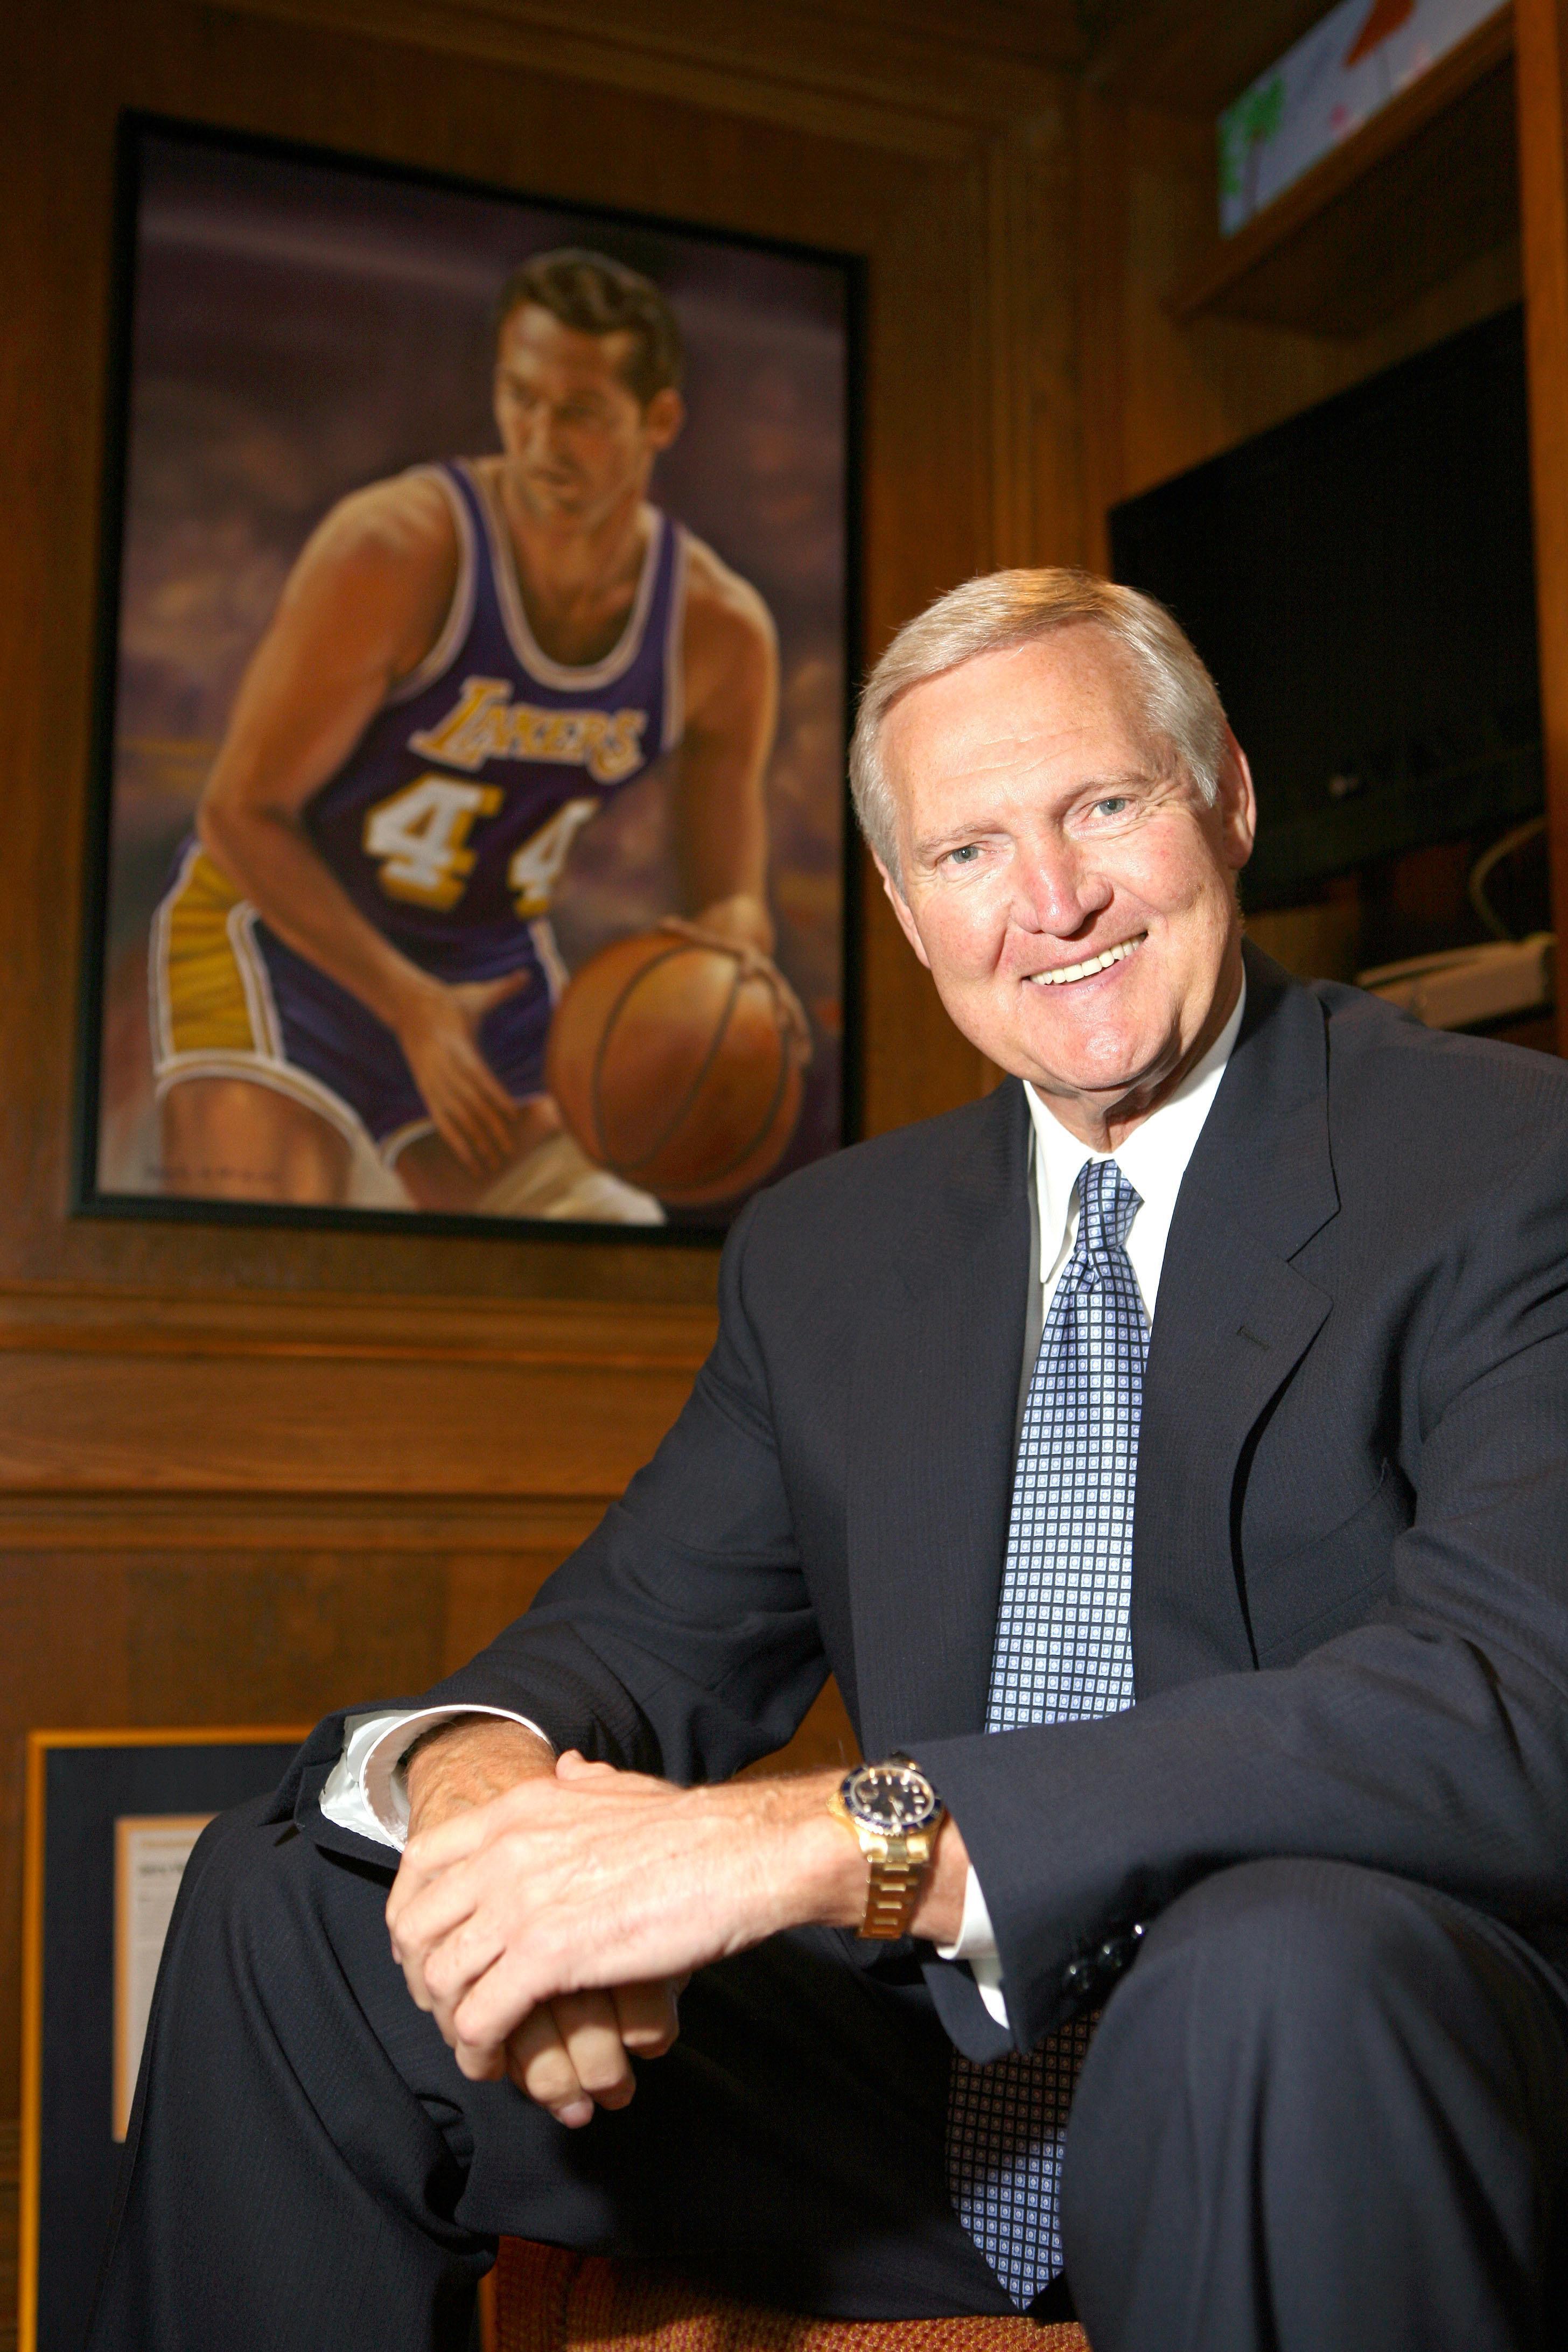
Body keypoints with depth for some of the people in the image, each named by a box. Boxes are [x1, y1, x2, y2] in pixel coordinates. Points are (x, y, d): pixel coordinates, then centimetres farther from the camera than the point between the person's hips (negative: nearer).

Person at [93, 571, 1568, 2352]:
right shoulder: (827, 1251, 9)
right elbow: (647, 1628, 8)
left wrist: (841, 1837, -33)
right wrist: (477, 1774, -18)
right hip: (938, 2110, 5)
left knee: (1286, 1959, -39)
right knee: (283, 1902, -1)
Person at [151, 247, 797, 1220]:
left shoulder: (723, 633, -10)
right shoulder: (394, 551, -24)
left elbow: (731, 894, 1)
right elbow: (241, 813, -18)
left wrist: (736, 950, -25)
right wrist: (410, 1008, -28)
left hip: (493, 964, 5)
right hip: (281, 932, -4)